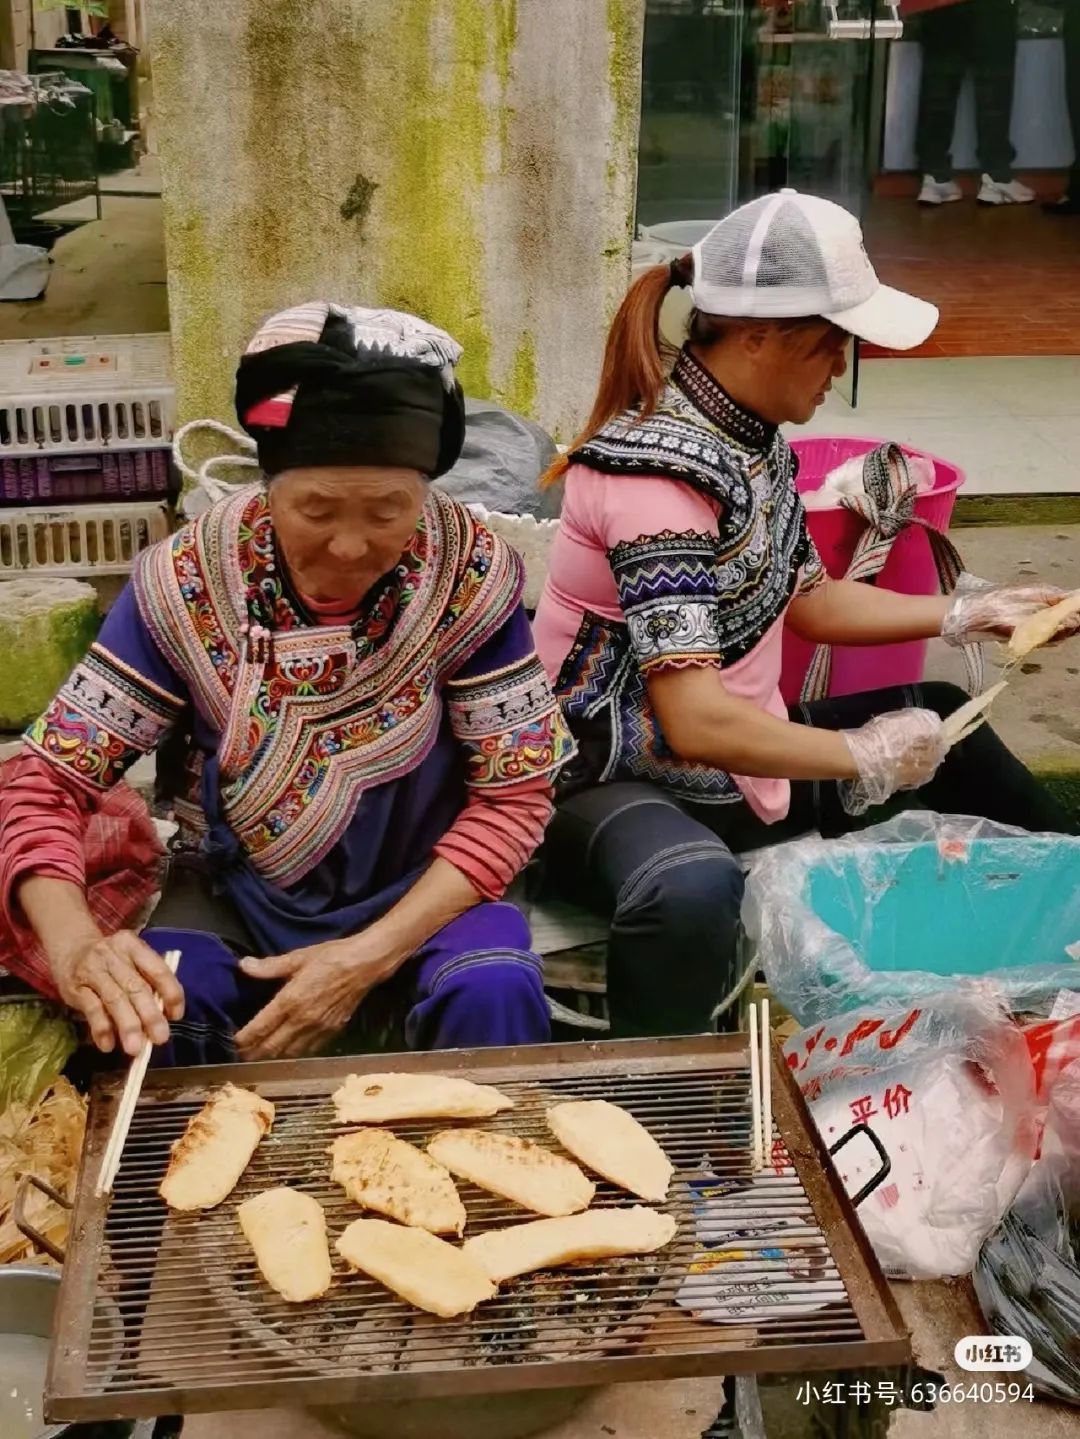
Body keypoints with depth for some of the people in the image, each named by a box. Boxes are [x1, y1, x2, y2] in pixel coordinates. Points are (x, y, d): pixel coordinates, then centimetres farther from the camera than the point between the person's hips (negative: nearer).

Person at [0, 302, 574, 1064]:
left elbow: (513, 793, -12)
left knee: (496, 994, -30)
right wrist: (73, 940, -36)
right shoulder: (187, 582, -18)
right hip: (236, 892, 1)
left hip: (419, 891, 0)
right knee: (141, 1024, -27)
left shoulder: (469, 573, -19)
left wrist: (370, 956, -24)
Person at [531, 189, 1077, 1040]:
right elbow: (696, 722, -32)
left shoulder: (752, 435, 1)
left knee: (939, 719, 22)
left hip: (737, 765, 9)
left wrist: (969, 613, 9)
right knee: (694, 889, -42)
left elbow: (808, 599, 16)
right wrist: (866, 760, -21)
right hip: (620, 785, -9)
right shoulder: (657, 472, -26)